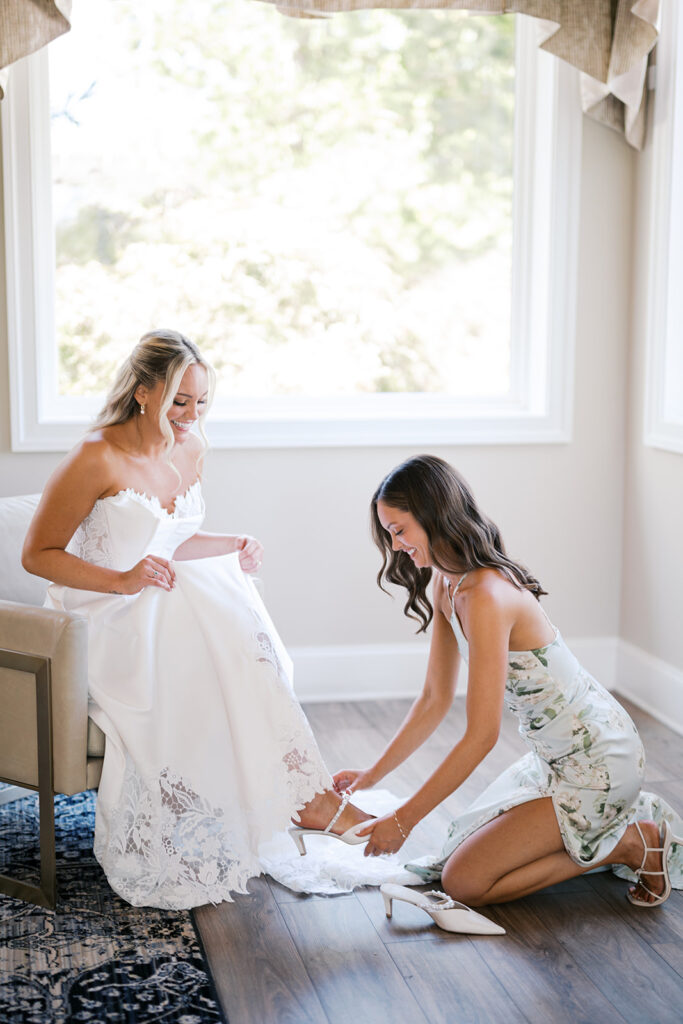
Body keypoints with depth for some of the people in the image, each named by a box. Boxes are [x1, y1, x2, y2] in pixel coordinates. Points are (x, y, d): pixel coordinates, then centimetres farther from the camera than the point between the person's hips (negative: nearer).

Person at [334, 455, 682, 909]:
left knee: (465, 881, -7)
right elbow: (435, 699, 10)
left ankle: (631, 845, 0)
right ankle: (618, 816, 18)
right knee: (462, 848, 17)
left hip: (596, 765, -9)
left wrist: (403, 820, -21)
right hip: (557, 755, 9)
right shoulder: (447, 584, 2)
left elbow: (481, 736, -26)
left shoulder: (486, 596, -28)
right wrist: (373, 773, 7)